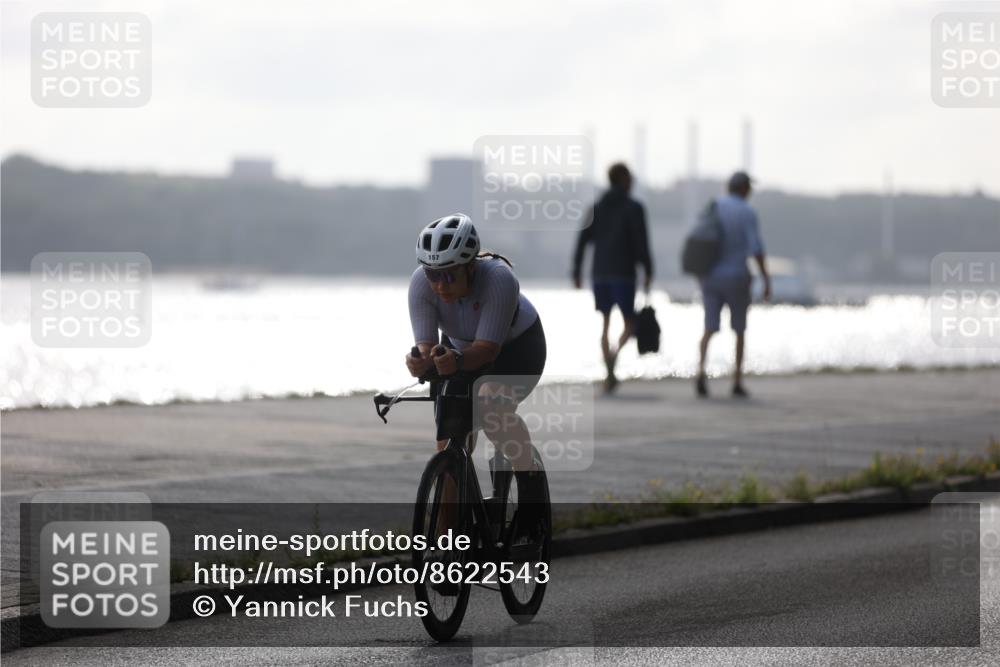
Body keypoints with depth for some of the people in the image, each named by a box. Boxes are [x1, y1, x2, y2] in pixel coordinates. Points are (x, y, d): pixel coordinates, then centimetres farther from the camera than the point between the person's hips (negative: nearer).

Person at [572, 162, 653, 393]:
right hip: (624, 274, -4)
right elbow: (641, 243, -11)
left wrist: (576, 273, 7)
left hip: (599, 274, 4)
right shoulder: (633, 208, -4)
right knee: (629, 323, 4)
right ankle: (615, 353, -27)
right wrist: (648, 272, -7)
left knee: (605, 323, 12)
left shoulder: (596, 208, 9)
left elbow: (582, 241, 5)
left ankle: (610, 376, 7)